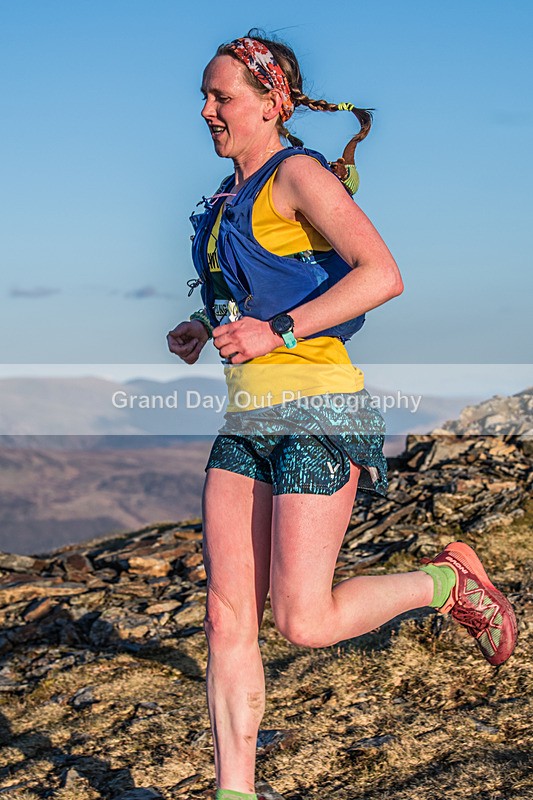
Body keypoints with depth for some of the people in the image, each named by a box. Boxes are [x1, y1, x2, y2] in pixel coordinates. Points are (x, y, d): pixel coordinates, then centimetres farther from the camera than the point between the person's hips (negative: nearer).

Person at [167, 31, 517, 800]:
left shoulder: (297, 173, -6)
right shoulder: (233, 196, 19)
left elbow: (383, 274, -18)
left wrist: (277, 332, -23)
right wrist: (202, 328, 16)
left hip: (315, 408, -8)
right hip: (247, 418, 8)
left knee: (304, 621, -11)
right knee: (227, 617, -1)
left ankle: (448, 582, 14)